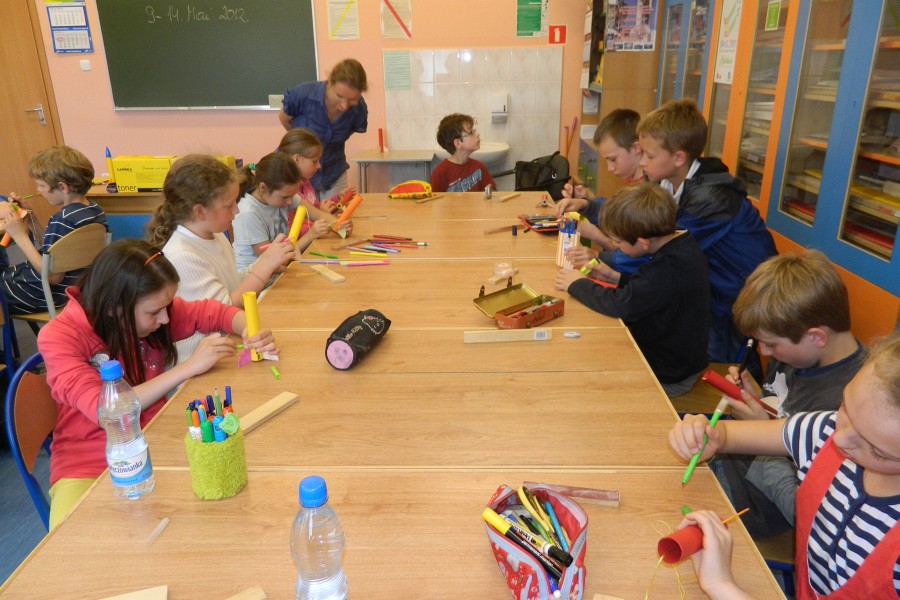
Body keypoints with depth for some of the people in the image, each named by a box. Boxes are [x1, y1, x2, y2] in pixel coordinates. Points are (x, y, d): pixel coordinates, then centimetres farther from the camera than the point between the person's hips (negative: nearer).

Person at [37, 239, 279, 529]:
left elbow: (213, 312, 5)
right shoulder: (58, 337, -15)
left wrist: (250, 331, -17)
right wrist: (188, 368, -28)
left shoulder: (152, 310, -5)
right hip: (88, 468, -3)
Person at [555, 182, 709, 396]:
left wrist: (577, 284, -21)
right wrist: (616, 278, -1)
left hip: (666, 378, -9)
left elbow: (621, 305, -37)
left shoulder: (670, 267, -33)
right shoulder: (683, 245, -2)